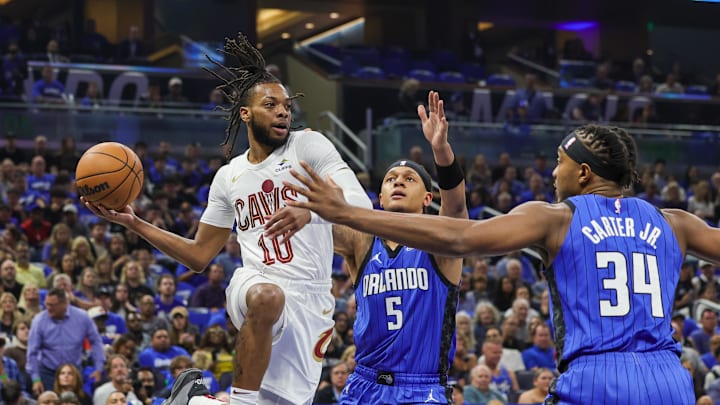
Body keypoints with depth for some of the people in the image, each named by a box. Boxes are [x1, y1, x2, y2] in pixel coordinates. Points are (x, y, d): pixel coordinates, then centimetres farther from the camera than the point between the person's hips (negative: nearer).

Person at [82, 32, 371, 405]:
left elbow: (361, 205, -14)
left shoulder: (309, 146, 1)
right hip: (255, 283, 1)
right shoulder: (228, 177, 14)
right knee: (267, 297, -38)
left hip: (310, 301, -1)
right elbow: (199, 255, 20)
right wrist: (133, 223, 12)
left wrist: (311, 210, -35)